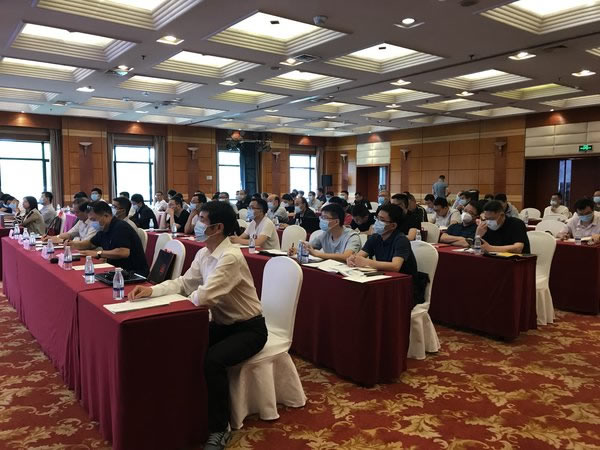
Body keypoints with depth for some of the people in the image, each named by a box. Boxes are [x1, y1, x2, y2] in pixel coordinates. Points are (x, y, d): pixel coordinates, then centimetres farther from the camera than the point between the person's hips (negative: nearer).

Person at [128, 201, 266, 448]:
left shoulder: (231, 257, -28)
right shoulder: (203, 253, 1)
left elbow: (203, 296, -32)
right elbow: (183, 282, 7)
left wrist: (189, 295, -11)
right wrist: (152, 290, -7)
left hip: (249, 328, -8)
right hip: (223, 323, 9)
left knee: (212, 360, -29)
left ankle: (219, 428, -8)